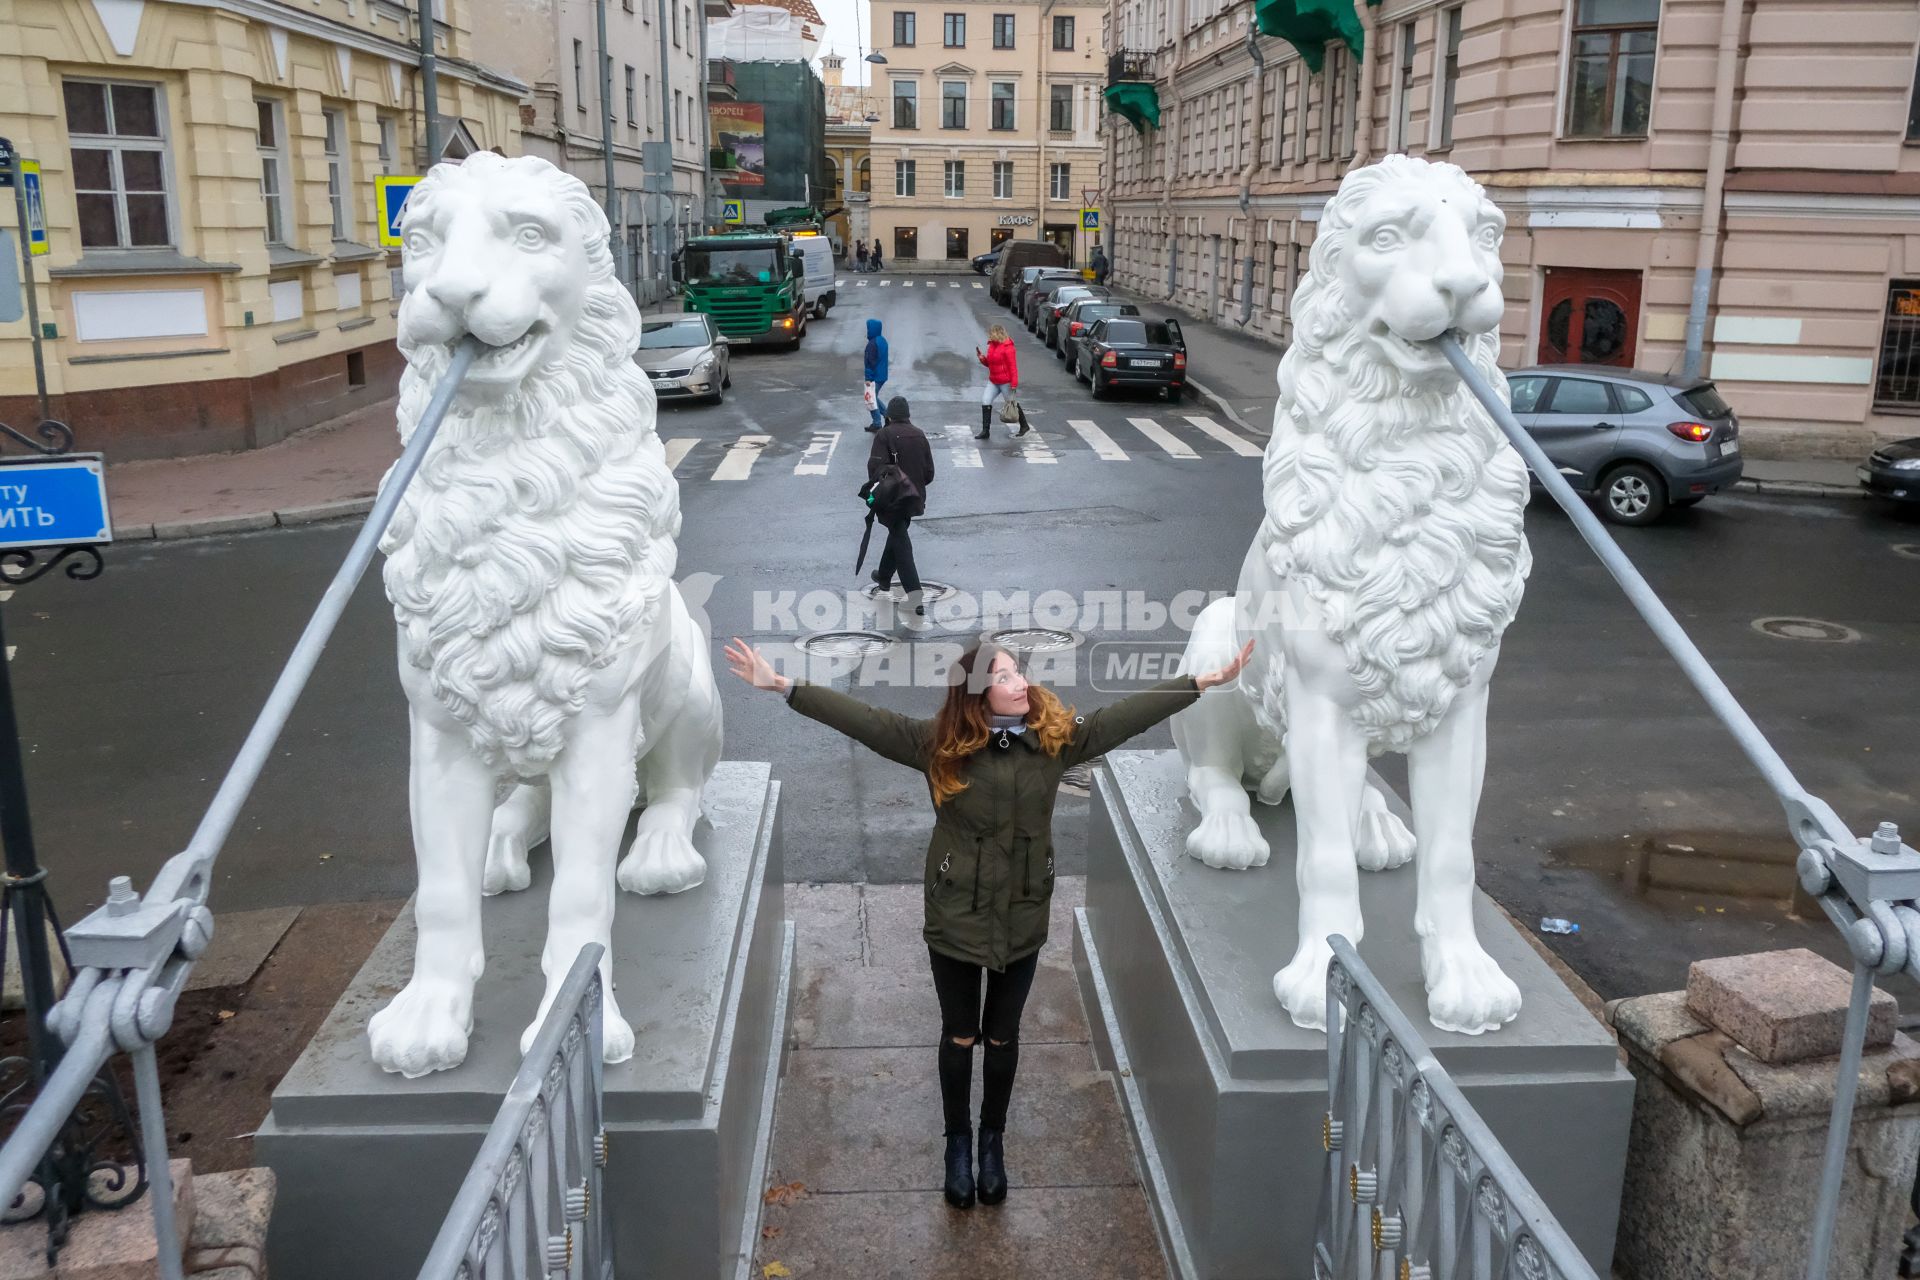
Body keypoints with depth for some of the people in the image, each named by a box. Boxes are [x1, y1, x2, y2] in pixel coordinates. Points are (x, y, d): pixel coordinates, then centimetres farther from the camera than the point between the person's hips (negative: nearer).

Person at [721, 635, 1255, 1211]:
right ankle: (957, 1142, 36)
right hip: (956, 916, -2)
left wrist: (1204, 681, -4)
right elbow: (864, 719, -17)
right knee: (959, 1034, 14)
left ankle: (993, 1139, 39)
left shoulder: (1056, 736, -7)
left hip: (1022, 917, 2)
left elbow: (1126, 714, -3)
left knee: (1002, 1035, 17)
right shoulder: (939, 743, -14)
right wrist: (782, 685, -23)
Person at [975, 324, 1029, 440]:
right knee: (985, 401, -5)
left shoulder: (1007, 348, -16)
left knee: (1012, 403, 7)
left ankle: (1024, 426, 28)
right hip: (993, 381, 8)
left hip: (1005, 382, -8)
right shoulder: (992, 345, 9)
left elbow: (1013, 366, -18)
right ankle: (985, 431, -1)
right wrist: (982, 358, -1)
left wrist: (1014, 383, -21)